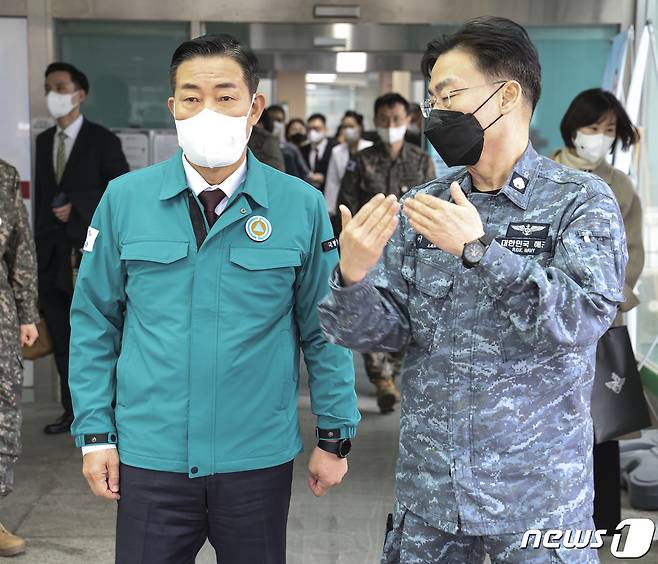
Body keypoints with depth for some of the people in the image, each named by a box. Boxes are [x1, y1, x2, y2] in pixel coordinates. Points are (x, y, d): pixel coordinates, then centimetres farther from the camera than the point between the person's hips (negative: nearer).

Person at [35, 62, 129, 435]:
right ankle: (73, 411, 19)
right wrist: (39, 244, 10)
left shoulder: (102, 141, -3)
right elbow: (41, 195, 16)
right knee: (62, 339, 9)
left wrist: (78, 206, -12)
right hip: (51, 256, 6)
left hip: (88, 253, -6)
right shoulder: (44, 141, 15)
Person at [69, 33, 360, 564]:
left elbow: (324, 330, 1)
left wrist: (335, 435, 3)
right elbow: (94, 321, 3)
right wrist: (95, 433, 2)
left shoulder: (302, 205, -6)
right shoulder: (125, 197, -4)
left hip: (260, 459, 0)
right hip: (149, 458, 0)